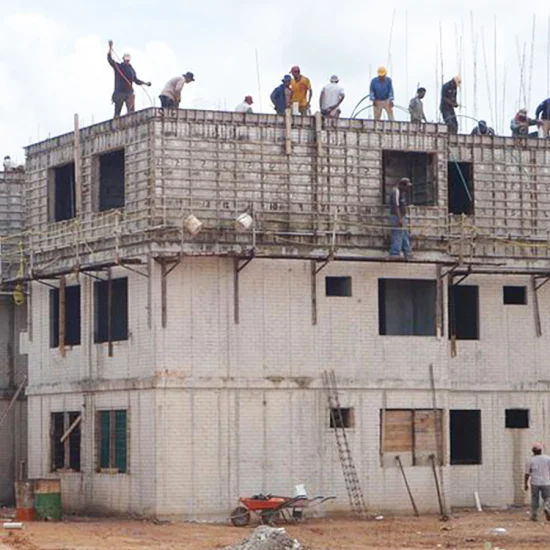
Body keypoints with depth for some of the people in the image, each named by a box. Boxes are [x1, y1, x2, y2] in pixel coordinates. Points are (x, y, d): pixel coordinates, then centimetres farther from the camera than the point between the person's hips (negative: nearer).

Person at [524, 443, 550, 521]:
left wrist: (526, 484, 5)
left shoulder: (530, 460, -1)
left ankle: (534, 516, 8)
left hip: (535, 483, 0)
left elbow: (527, 473, -2)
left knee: (535, 500, 9)